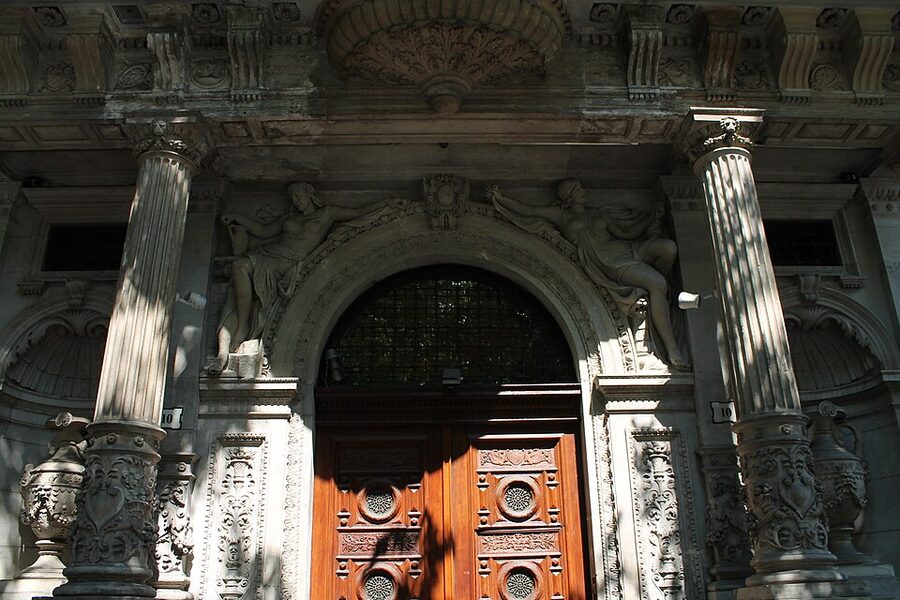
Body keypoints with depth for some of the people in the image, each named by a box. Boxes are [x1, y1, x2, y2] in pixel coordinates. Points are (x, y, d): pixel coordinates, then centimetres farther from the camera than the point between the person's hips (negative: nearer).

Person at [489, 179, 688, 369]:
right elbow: (528, 211, 13)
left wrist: (653, 217, 24)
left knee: (668, 246, -26)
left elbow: (624, 231, 27)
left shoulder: (598, 215, 30)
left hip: (632, 248, 6)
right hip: (610, 262, -5)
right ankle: (671, 349, -30)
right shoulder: (561, 215, 16)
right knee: (657, 284, -31)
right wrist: (501, 199, 4)